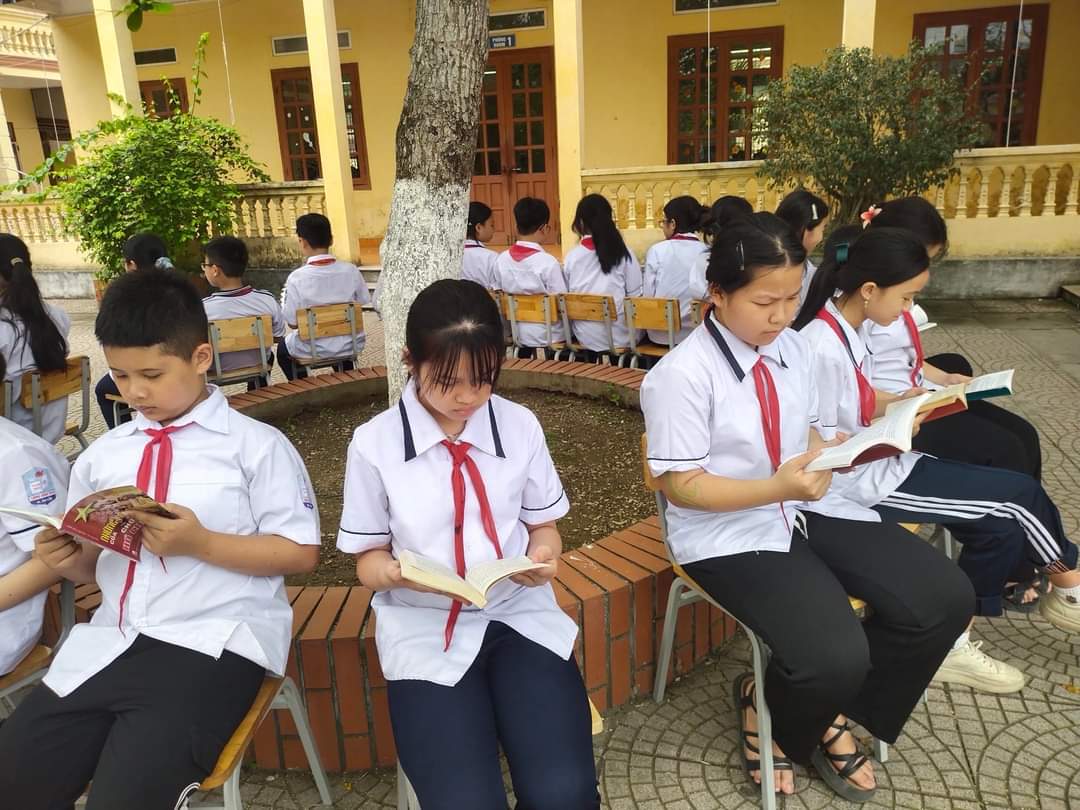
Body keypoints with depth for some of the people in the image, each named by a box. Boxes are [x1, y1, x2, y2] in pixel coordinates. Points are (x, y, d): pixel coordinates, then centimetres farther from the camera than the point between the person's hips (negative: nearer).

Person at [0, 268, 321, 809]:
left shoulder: (256, 445, -4)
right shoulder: (102, 455, 13)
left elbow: (300, 554, -6)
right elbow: (94, 565, 20)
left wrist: (201, 543, -16)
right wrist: (66, 559, -3)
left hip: (213, 646, -5)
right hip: (109, 644, 6)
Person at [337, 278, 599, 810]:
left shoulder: (521, 426, 1)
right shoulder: (374, 443, -5)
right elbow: (369, 557, 5)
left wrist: (543, 556, -10)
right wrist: (397, 572, -18)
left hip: (520, 615, 2)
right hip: (427, 630, -1)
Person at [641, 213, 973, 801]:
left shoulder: (794, 348, 2)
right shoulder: (680, 376, -19)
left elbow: (808, 433, 12)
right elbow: (681, 486, -17)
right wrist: (778, 488, -28)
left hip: (806, 510, 7)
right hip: (728, 535, -7)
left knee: (944, 598, -3)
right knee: (835, 659, -25)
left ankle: (832, 714, 18)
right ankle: (769, 709, 14)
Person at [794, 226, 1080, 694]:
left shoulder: (850, 327, 4)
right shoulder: (823, 349, -25)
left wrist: (904, 402, 1)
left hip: (872, 462, 9)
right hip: (859, 481, -9)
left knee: (1003, 525, 1)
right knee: (1018, 496, -3)